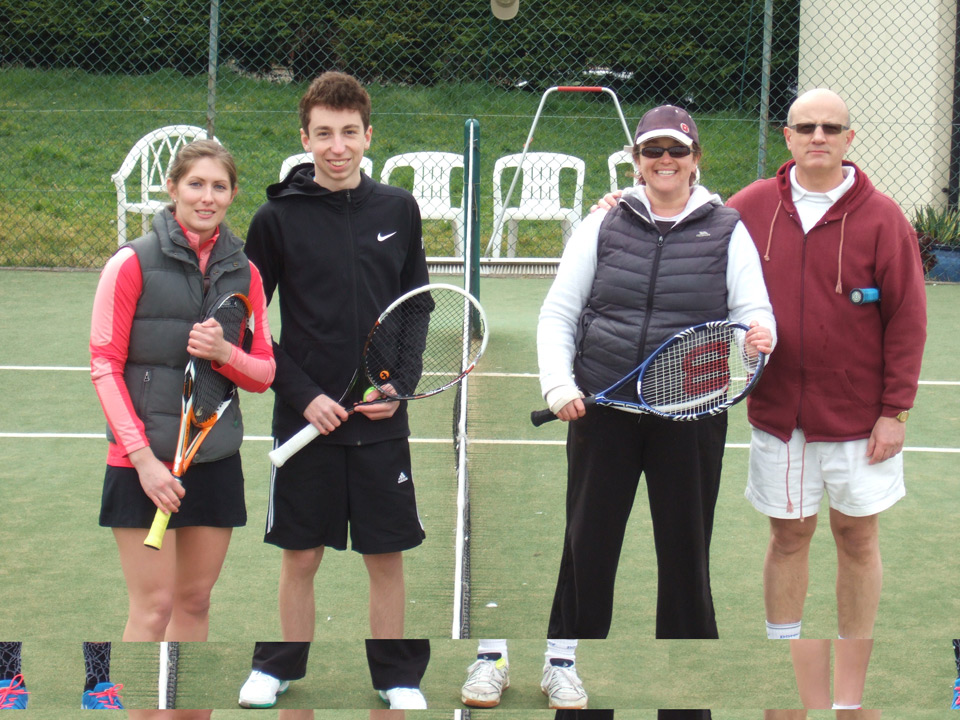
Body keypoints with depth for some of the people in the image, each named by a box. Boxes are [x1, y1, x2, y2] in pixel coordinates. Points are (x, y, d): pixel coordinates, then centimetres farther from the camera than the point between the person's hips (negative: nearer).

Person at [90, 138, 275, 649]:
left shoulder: (244, 273, 8)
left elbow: (263, 374, 11)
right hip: (145, 465, -5)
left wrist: (224, 353, -12)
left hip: (216, 463, 5)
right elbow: (104, 365, -6)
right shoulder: (133, 263, -5)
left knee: (195, 601, 9)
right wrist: (143, 456, -14)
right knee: (154, 607, -6)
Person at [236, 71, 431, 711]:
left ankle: (394, 681, 21)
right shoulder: (278, 218, -4)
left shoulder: (398, 209, 3)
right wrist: (303, 394, -10)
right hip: (305, 419, -1)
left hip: (381, 423, 2)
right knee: (300, 559, 7)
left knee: (387, 558, 7)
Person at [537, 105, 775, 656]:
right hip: (602, 412, 1)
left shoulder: (728, 231, 5)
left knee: (685, 549, 6)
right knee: (587, 543, 6)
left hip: (691, 418, -1)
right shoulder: (604, 228, 7)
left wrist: (760, 336, -23)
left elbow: (753, 310, 1)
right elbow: (559, 312, 8)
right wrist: (558, 383, -5)